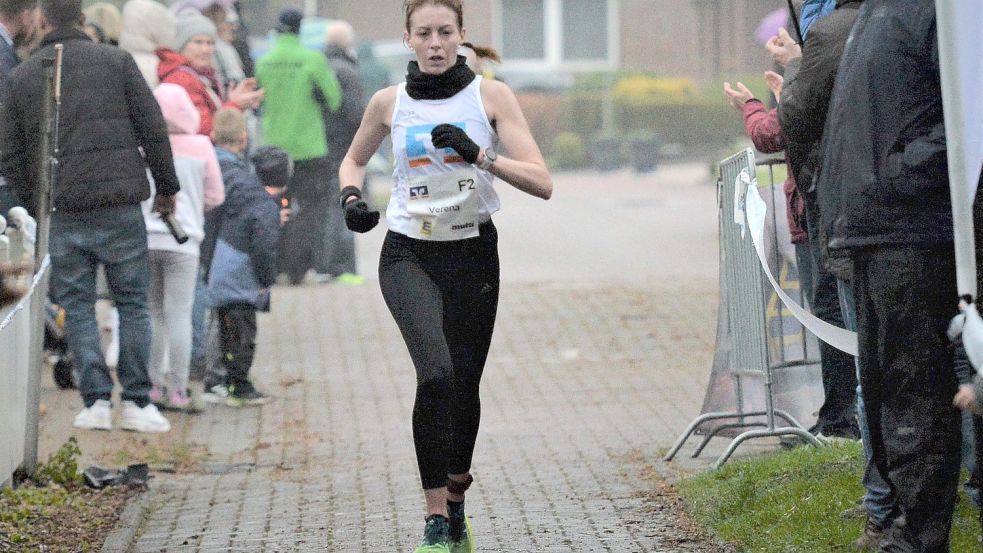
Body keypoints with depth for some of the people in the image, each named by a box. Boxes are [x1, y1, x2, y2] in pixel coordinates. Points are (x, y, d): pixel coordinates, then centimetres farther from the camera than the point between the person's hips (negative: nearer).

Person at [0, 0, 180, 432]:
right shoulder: (116, 61, 2)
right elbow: (154, 130, 1)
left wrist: (35, 206, 19)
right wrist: (166, 187, 11)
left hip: (61, 214, 1)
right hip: (119, 207, -1)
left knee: (77, 307, 9)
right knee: (132, 302, 7)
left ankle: (96, 400, 2)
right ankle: (136, 401, 5)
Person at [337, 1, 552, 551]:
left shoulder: (492, 96, -3)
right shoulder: (389, 102, 1)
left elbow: (542, 183, -10)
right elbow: (354, 160, 21)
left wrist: (479, 155, -24)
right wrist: (352, 197, 0)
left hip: (473, 255, 1)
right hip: (409, 255, -1)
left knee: (464, 385, 8)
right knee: (436, 373, -23)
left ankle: (456, 501, 34)